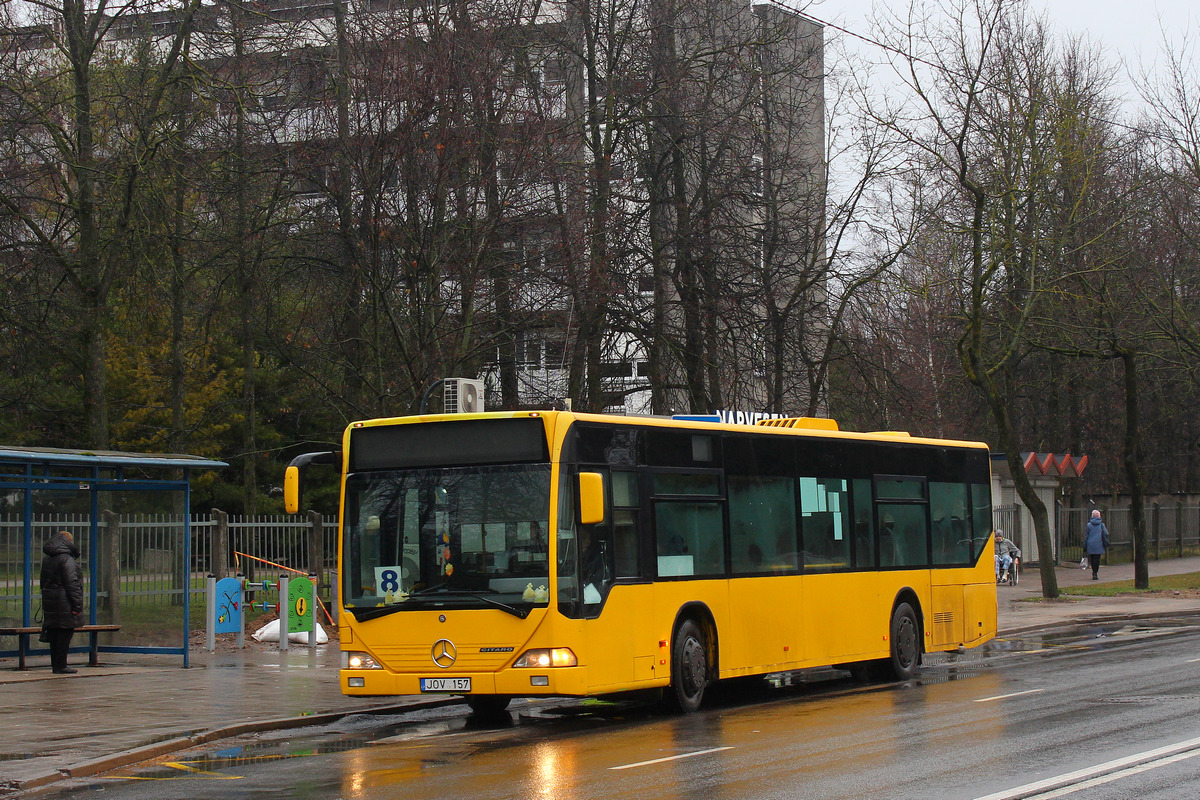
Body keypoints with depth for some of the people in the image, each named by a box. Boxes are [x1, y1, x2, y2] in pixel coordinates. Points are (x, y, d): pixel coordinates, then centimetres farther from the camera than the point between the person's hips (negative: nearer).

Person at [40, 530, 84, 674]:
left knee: (54, 635, 12)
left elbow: (43, 583, 18)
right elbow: (72, 584, -17)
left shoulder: (46, 560, 14)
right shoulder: (67, 559, -13)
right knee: (64, 634, -4)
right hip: (64, 602, -8)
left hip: (49, 601, 8)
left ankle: (55, 665, 16)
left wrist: (45, 604, 21)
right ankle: (60, 666, -4)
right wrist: (77, 606, -15)